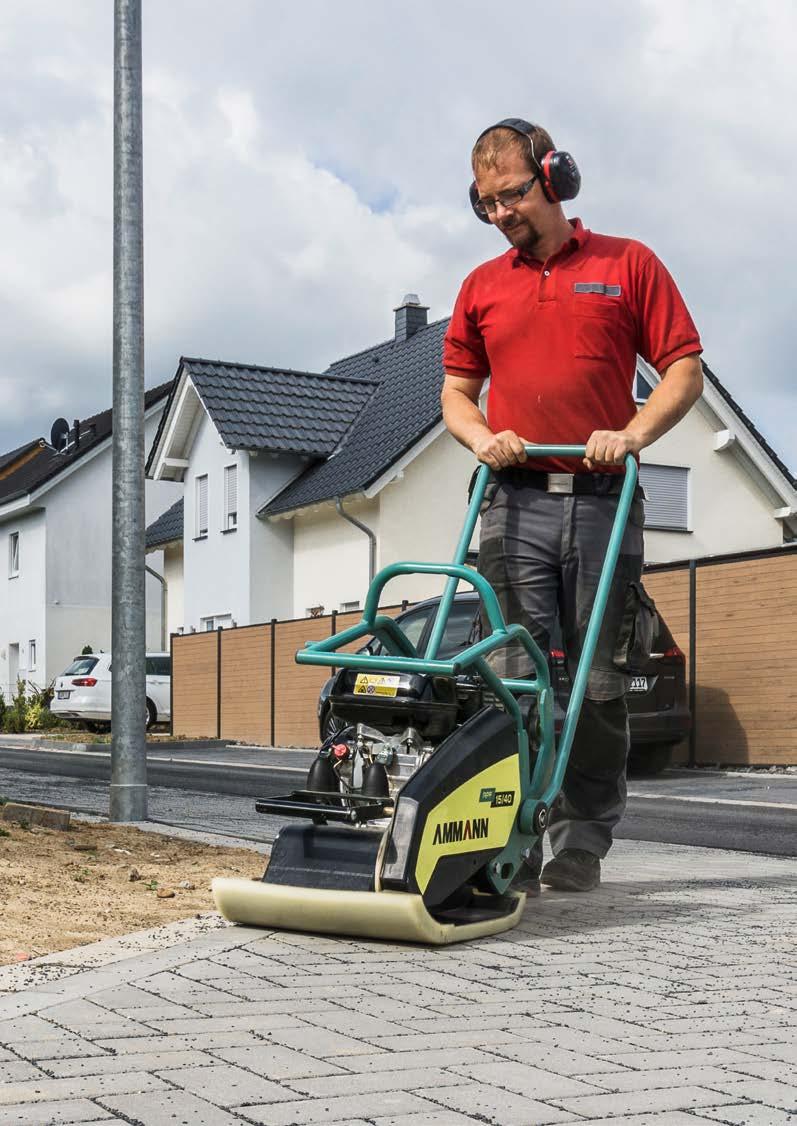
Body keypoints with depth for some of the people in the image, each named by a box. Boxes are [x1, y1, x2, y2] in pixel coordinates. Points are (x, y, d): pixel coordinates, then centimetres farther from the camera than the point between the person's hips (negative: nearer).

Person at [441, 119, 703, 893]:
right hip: (515, 503, 2)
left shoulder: (629, 265, 7)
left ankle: (581, 847, 11)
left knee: (597, 681, 1)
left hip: (602, 500, -2)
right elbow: (456, 390, 19)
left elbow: (684, 371, 3)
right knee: (517, 678, -3)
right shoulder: (481, 286, 15)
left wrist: (633, 434, -13)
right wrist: (482, 438, -2)